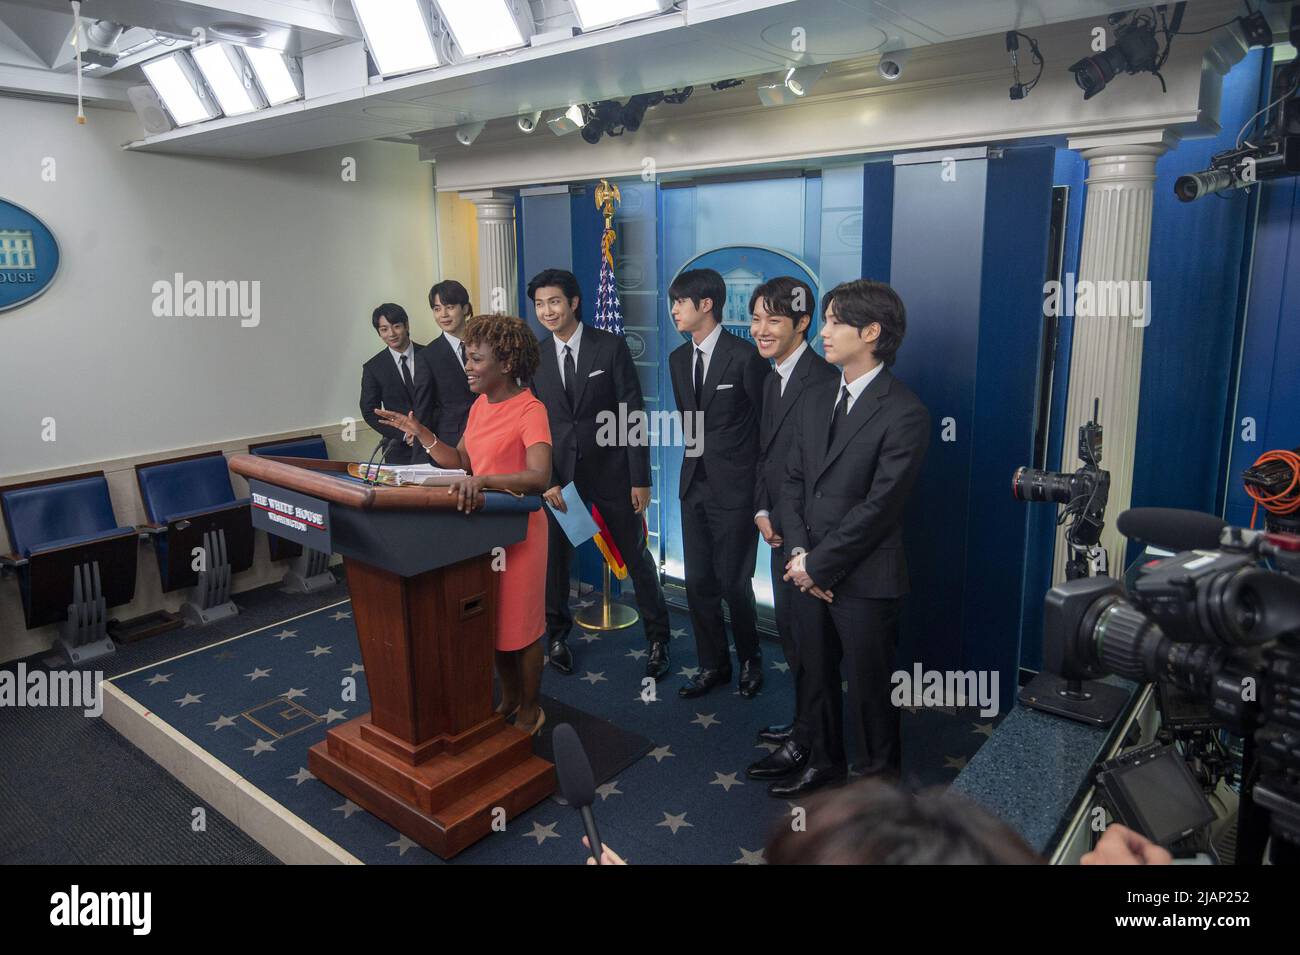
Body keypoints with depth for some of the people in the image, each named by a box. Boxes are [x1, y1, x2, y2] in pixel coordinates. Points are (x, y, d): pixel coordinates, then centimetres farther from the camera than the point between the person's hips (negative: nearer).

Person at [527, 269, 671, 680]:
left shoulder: (611, 347, -6)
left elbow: (632, 414, -7)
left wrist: (640, 478, -9)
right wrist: (546, 479, -5)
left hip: (610, 471, -2)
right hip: (558, 473, 3)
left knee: (637, 556, 7)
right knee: (554, 557, 11)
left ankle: (657, 638, 24)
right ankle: (557, 633, 33)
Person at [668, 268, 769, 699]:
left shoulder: (745, 356, -13)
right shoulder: (678, 358, 9)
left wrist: (763, 484, -4)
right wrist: (698, 455, 12)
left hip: (734, 486, -6)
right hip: (694, 483, 7)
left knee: (733, 582, 2)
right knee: (698, 581, 10)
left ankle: (750, 660, 27)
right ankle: (713, 665, 26)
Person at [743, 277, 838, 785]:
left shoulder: (822, 379, -19)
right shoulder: (772, 379, 11)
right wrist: (763, 511, 3)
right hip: (782, 530, 9)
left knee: (804, 634, 3)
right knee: (790, 628, 19)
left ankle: (805, 741, 20)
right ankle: (806, 720, 36)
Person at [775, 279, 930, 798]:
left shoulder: (904, 413, -15)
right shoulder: (817, 397, 8)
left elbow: (878, 506, -18)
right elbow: (793, 478, 8)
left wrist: (818, 564, -13)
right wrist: (798, 552, -4)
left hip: (864, 579, -6)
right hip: (808, 570, 6)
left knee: (869, 685, 10)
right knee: (814, 674, 20)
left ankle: (883, 772, 35)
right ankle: (824, 761, 42)